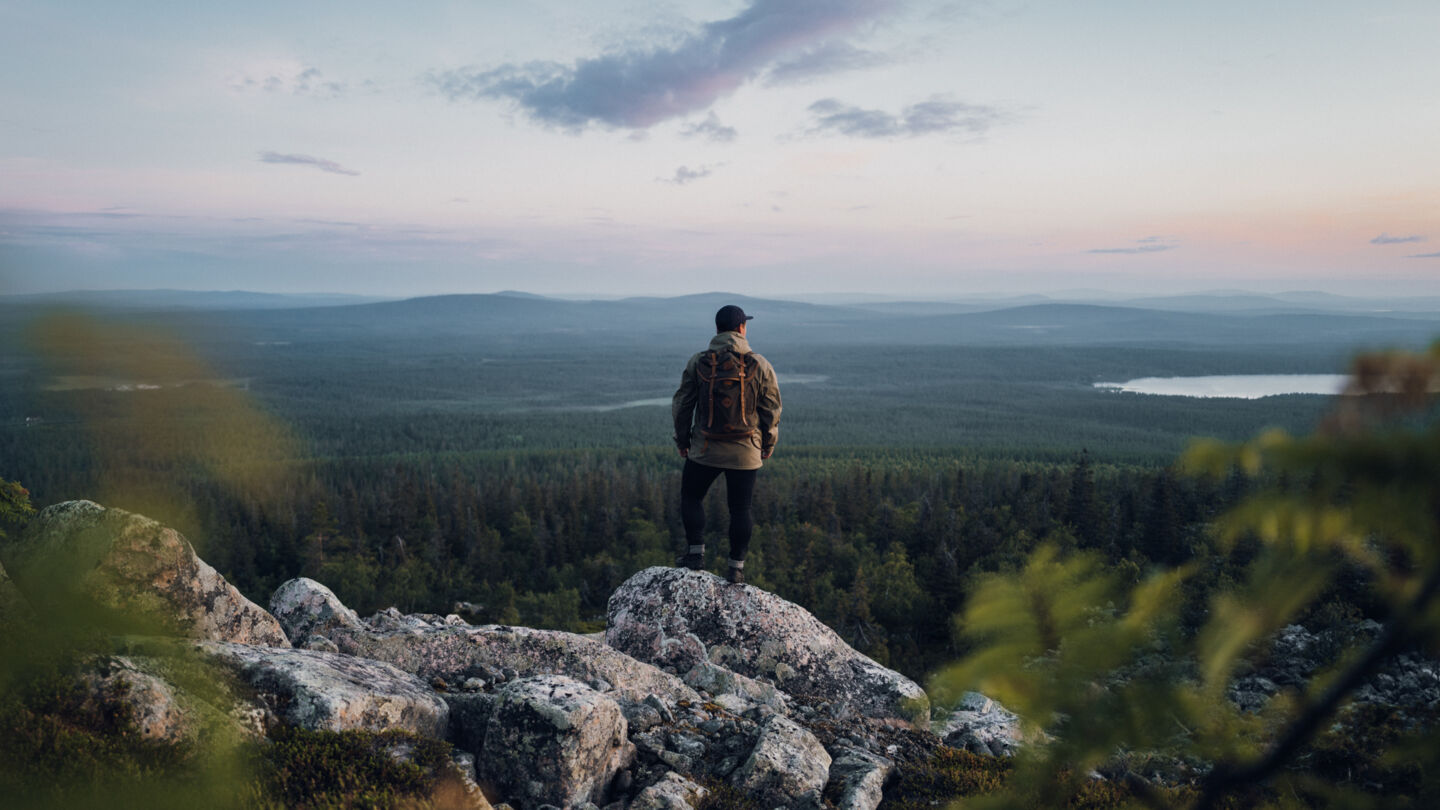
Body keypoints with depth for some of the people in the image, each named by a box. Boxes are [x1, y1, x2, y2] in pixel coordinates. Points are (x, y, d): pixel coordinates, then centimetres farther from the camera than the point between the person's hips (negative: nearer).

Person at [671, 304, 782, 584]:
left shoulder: (698, 363, -4)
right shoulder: (760, 365, -5)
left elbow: (681, 406, 2)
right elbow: (772, 410, 1)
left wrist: (682, 440, 16)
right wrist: (768, 444, 14)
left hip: (704, 449, 0)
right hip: (745, 453, 0)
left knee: (691, 498, 19)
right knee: (740, 509, 8)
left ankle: (696, 552, 14)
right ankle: (736, 567, 12)